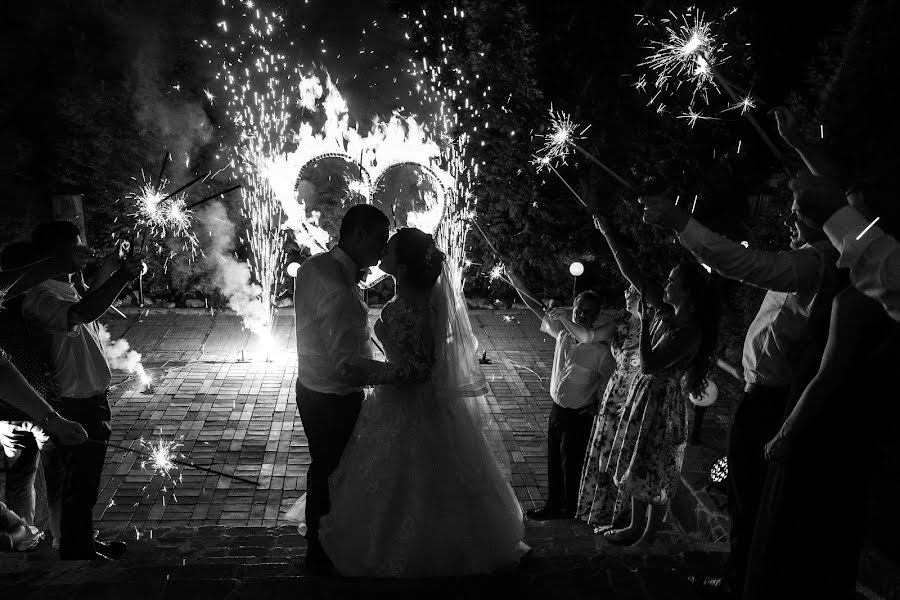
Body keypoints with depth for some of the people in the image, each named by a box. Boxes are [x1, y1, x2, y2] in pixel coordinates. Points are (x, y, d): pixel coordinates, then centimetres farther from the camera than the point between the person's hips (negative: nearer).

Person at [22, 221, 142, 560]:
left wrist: (104, 274, 7)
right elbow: (82, 313, -42)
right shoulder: (40, 297, -23)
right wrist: (122, 276, -35)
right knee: (80, 485, 4)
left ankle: (84, 543, 36)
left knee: (84, 481, 22)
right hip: (74, 407, -9)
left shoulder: (70, 287, 6)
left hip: (92, 399, 9)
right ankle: (77, 554, 18)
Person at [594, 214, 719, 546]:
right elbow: (632, 272, -1)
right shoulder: (663, 309, -2)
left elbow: (649, 365, -26)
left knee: (656, 473, 7)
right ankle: (636, 527, 32)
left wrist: (645, 322, -25)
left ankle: (649, 536, 22)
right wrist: (607, 232, -4)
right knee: (637, 466, 18)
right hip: (644, 394, 8)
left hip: (663, 402, -8)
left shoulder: (690, 333, -24)